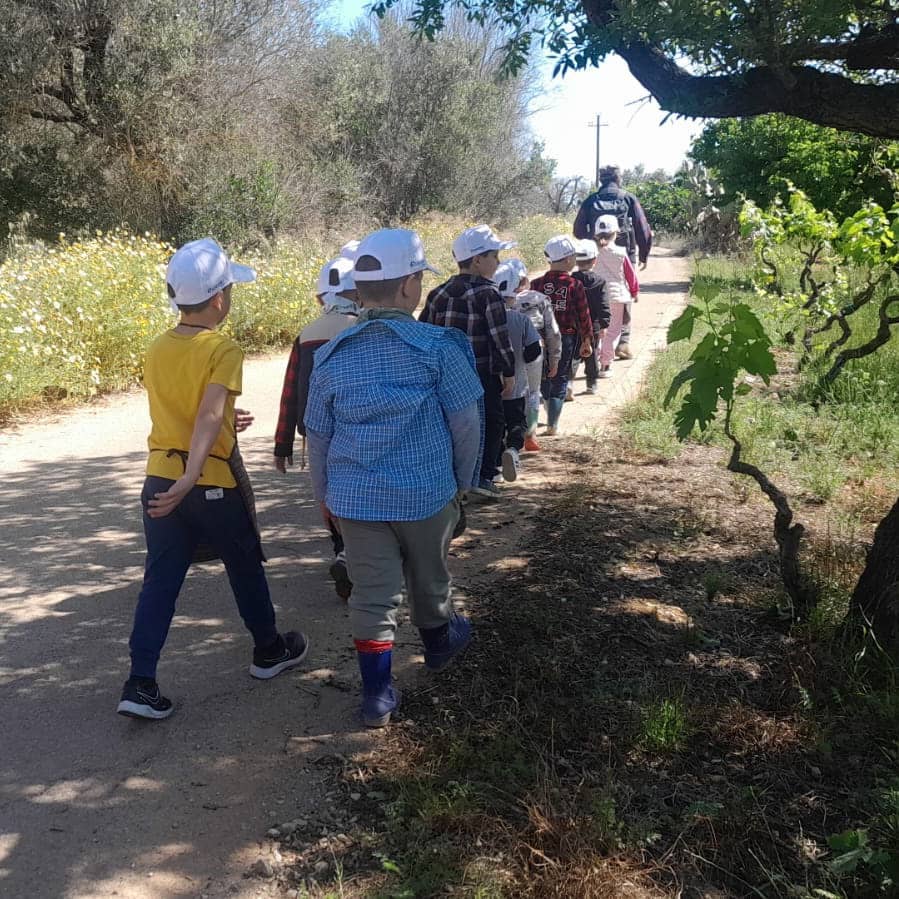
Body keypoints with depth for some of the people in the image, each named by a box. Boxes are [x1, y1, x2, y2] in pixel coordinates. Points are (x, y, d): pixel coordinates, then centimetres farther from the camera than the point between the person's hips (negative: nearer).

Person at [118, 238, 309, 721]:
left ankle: (140, 683, 4)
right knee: (245, 567, 16)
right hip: (211, 483, -5)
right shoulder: (222, 349, -15)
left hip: (159, 478, 6)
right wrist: (190, 479, -35)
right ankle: (270, 650, 34)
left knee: (160, 580, 9)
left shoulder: (156, 349, 6)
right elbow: (209, 416, -27)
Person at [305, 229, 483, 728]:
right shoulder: (438, 348, -12)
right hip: (427, 493, -1)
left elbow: (318, 437, 6)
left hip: (356, 498, 2)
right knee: (429, 579, 22)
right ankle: (439, 644, 47)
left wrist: (325, 496, 19)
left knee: (372, 594, 9)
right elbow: (466, 422, -7)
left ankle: (378, 696, 13)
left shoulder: (333, 357, -2)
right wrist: (464, 481, 9)